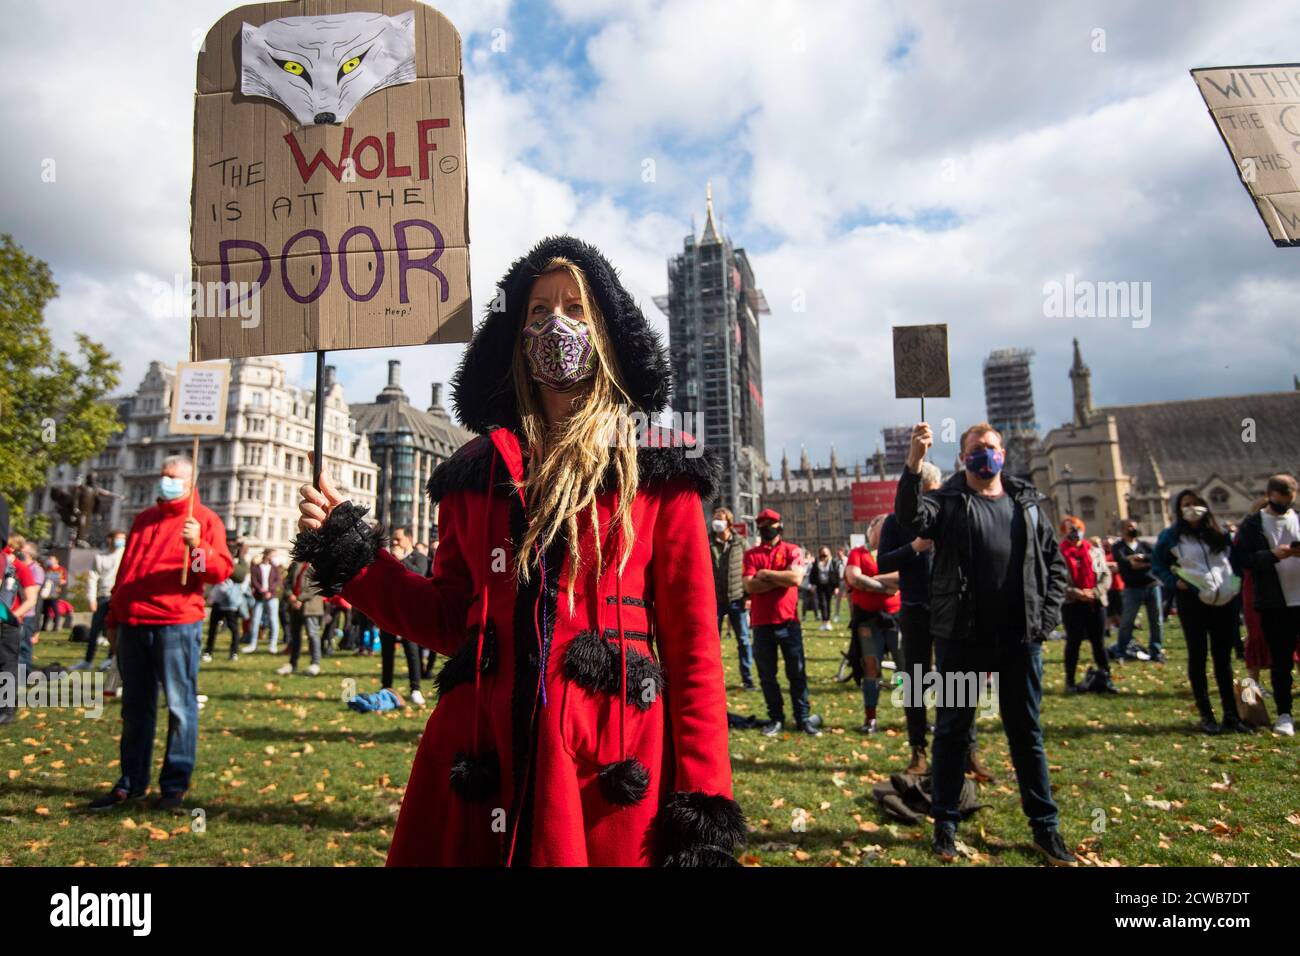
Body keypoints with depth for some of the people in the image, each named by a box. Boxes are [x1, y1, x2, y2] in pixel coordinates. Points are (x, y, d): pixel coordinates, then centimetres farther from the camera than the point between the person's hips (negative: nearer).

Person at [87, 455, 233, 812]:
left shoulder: (204, 520, 0)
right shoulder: (144, 519, 19)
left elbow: (222, 571, -10)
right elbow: (126, 569, 24)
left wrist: (197, 546, -27)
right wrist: (113, 615, 20)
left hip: (176, 625, -6)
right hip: (133, 624, 6)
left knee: (180, 706, -1)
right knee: (135, 707, 13)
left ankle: (175, 785, 7)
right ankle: (131, 783, 23)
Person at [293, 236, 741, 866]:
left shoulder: (658, 469, 1)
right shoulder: (476, 470, 10)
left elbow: (692, 641, -3)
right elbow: (450, 620, 12)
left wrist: (701, 804, -8)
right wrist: (348, 557, 2)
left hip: (613, 769, -2)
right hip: (481, 762, 3)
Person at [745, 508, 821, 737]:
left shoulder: (792, 550, 2)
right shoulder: (751, 554, 5)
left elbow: (796, 577, -16)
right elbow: (749, 585, -10)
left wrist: (765, 574, -9)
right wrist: (781, 578, -11)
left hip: (789, 621, -1)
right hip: (762, 623, 1)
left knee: (797, 673, 6)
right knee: (767, 675, 8)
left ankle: (803, 718, 16)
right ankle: (776, 718, 19)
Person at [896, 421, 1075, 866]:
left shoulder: (1027, 504, 10)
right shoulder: (948, 500, 0)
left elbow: (1056, 566, 14)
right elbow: (910, 515, -22)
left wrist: (1046, 618, 3)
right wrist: (915, 461, -33)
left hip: (1020, 638, 3)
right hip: (961, 636, -3)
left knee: (1027, 732, 13)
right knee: (952, 729, 7)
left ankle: (1045, 827, 26)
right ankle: (945, 823, 20)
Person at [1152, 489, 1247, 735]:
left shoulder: (1219, 534, 12)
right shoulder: (1171, 536, 0)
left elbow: (1234, 559, 23)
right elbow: (1157, 566, 4)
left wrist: (1234, 581, 7)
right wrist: (1175, 581, -11)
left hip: (1223, 602, 4)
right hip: (1192, 602, -4)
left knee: (1223, 657, 8)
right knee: (1198, 657, 3)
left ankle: (1231, 714, 15)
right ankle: (1206, 716, 10)